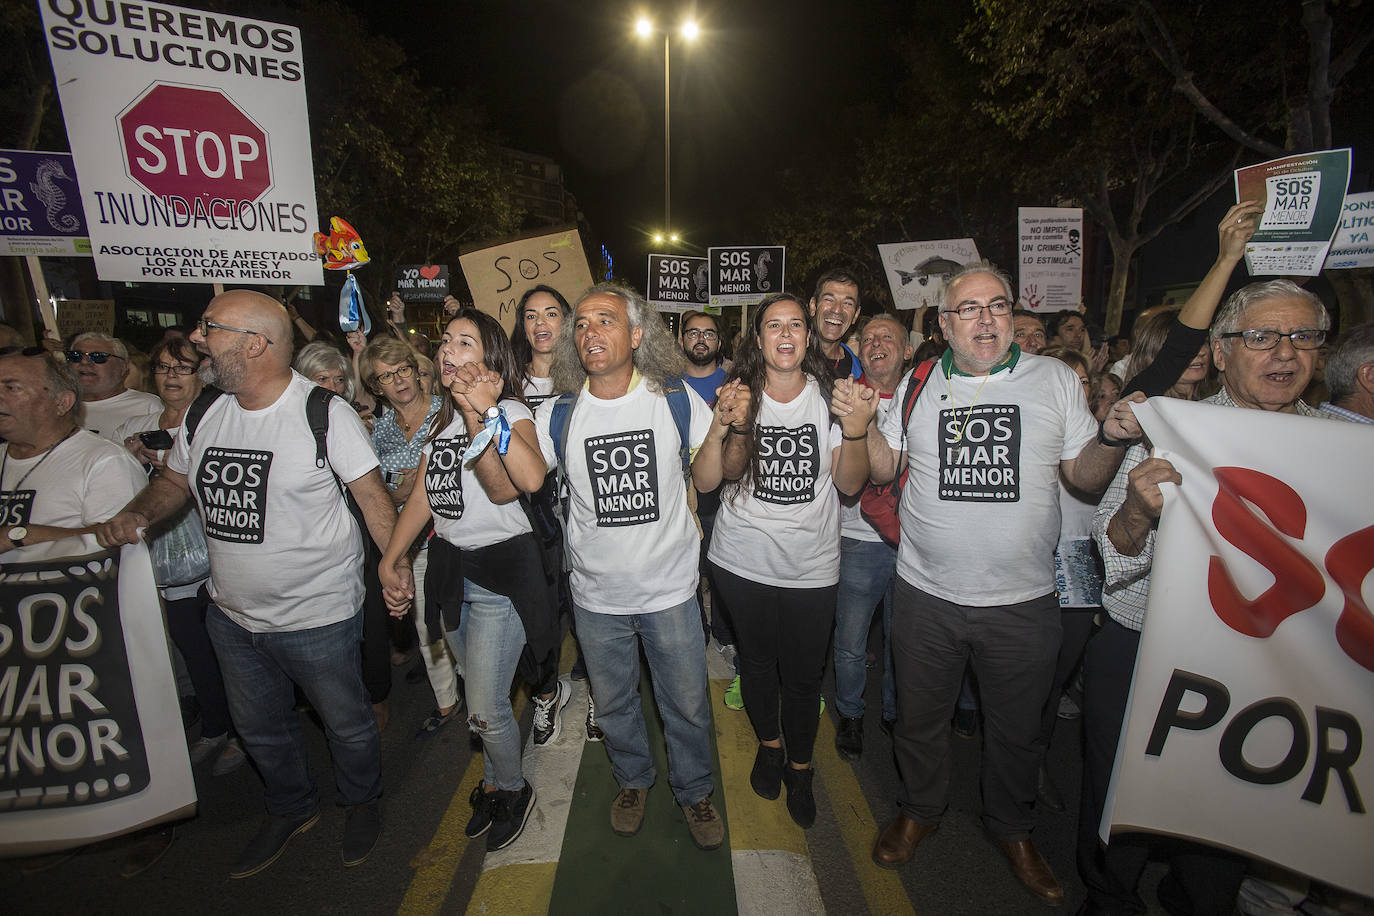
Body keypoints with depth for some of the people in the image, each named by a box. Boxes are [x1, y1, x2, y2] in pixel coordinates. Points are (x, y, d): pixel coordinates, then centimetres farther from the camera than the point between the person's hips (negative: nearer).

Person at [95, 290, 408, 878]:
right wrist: (138, 515, -9)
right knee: (259, 728, 26)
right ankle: (291, 809, 52)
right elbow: (176, 481, 12)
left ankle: (361, 803, 44)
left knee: (346, 723, 14)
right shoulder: (204, 410, -1)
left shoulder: (324, 411, -20)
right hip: (232, 614, 7)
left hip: (318, 616, -6)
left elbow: (371, 494, -17)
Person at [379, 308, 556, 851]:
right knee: (479, 692, 19)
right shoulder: (445, 417, 11)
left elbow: (531, 479, -34)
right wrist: (391, 557, 6)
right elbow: (422, 494, 11)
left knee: (485, 708, -1)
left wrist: (484, 413, -35)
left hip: (501, 570, -7)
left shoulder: (511, 413, -13)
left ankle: (513, 790, 28)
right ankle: (494, 783, 41)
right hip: (450, 567, 7)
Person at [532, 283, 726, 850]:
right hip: (596, 595, 2)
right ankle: (633, 780, 51)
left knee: (687, 706, 15)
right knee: (614, 704, 22)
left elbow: (706, 481, 0)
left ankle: (694, 792, 44)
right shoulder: (557, 415, -6)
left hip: (670, 589, -1)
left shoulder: (677, 401, -8)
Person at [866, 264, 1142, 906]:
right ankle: (920, 810, 45)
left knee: (1017, 730, 19)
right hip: (927, 594, 0)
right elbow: (881, 468, 4)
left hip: (1024, 600, 0)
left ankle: (1011, 828, 47)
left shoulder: (1055, 380, 0)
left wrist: (1112, 439, -16)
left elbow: (1084, 478, 3)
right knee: (919, 717, 17)